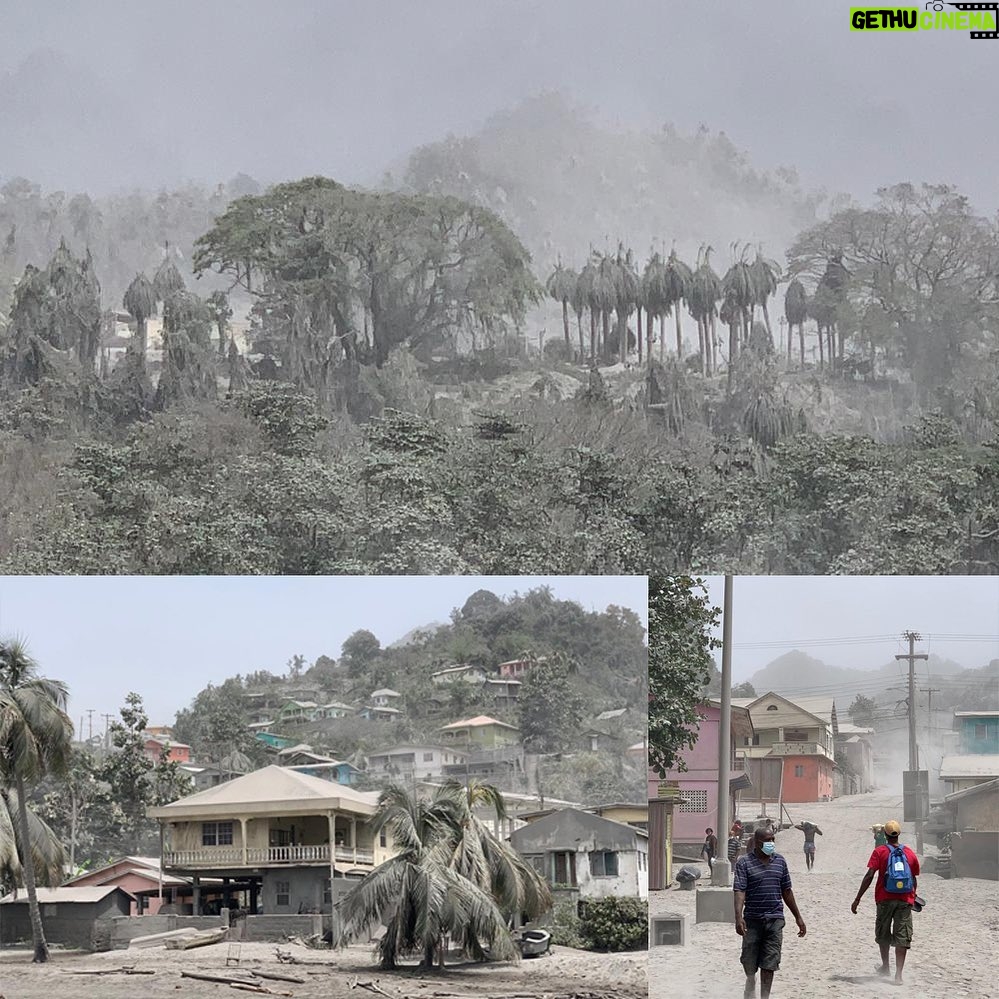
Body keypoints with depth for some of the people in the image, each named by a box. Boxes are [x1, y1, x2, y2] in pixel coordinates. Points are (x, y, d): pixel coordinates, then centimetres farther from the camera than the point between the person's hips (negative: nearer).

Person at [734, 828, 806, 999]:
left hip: (775, 919, 2)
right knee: (749, 959, 6)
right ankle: (750, 981, 33)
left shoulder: (779, 861, 9)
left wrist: (798, 917, 17)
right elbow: (739, 891, -14)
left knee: (769, 964, -1)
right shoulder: (744, 862, -4)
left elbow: (786, 891, 16)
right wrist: (738, 917, -27)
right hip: (752, 919, -2)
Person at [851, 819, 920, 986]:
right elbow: (914, 880, 13)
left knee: (883, 934, 20)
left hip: (885, 899, -1)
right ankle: (898, 974, -9)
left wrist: (858, 899, -10)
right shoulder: (910, 853, 6)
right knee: (902, 937, 0)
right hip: (905, 900, 1)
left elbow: (869, 875, -11)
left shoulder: (879, 851, -3)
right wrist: (913, 897, 34)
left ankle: (885, 966, 31)